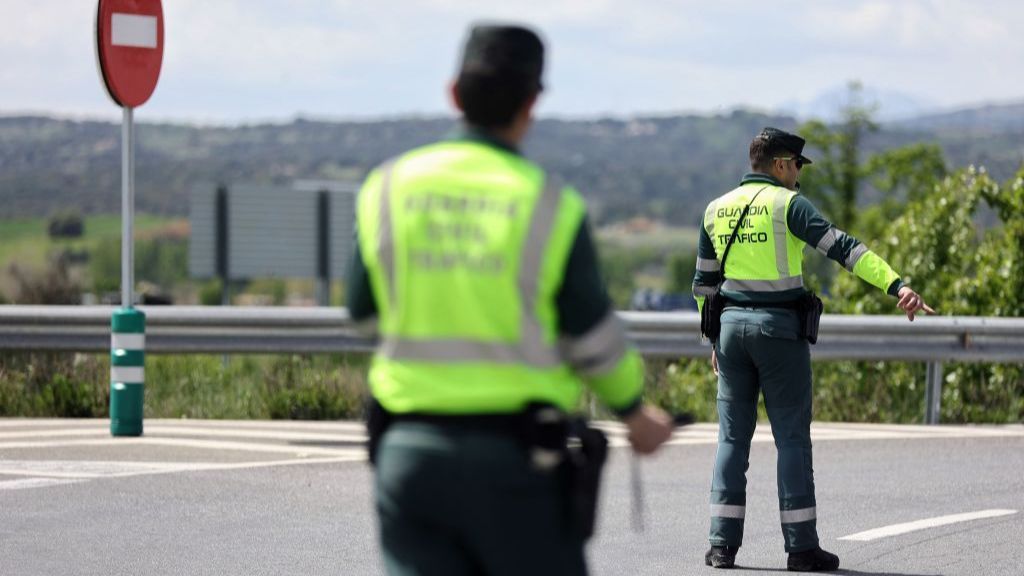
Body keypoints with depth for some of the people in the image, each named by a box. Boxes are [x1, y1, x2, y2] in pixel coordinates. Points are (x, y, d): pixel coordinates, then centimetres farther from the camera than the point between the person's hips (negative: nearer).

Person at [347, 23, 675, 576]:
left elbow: (363, 312, 7)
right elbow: (594, 340, -2)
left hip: (408, 447, 3)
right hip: (513, 456, -3)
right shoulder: (551, 206, -8)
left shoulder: (386, 188, 0)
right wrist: (634, 411, 16)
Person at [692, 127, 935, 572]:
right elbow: (842, 247, -20)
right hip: (780, 330, -5)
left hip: (733, 325, 5)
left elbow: (704, 282, 16)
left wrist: (715, 342, 25)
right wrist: (897, 285, -27)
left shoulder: (716, 210, 11)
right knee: (792, 438, 0)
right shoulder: (787, 204, -8)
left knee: (733, 436, 8)